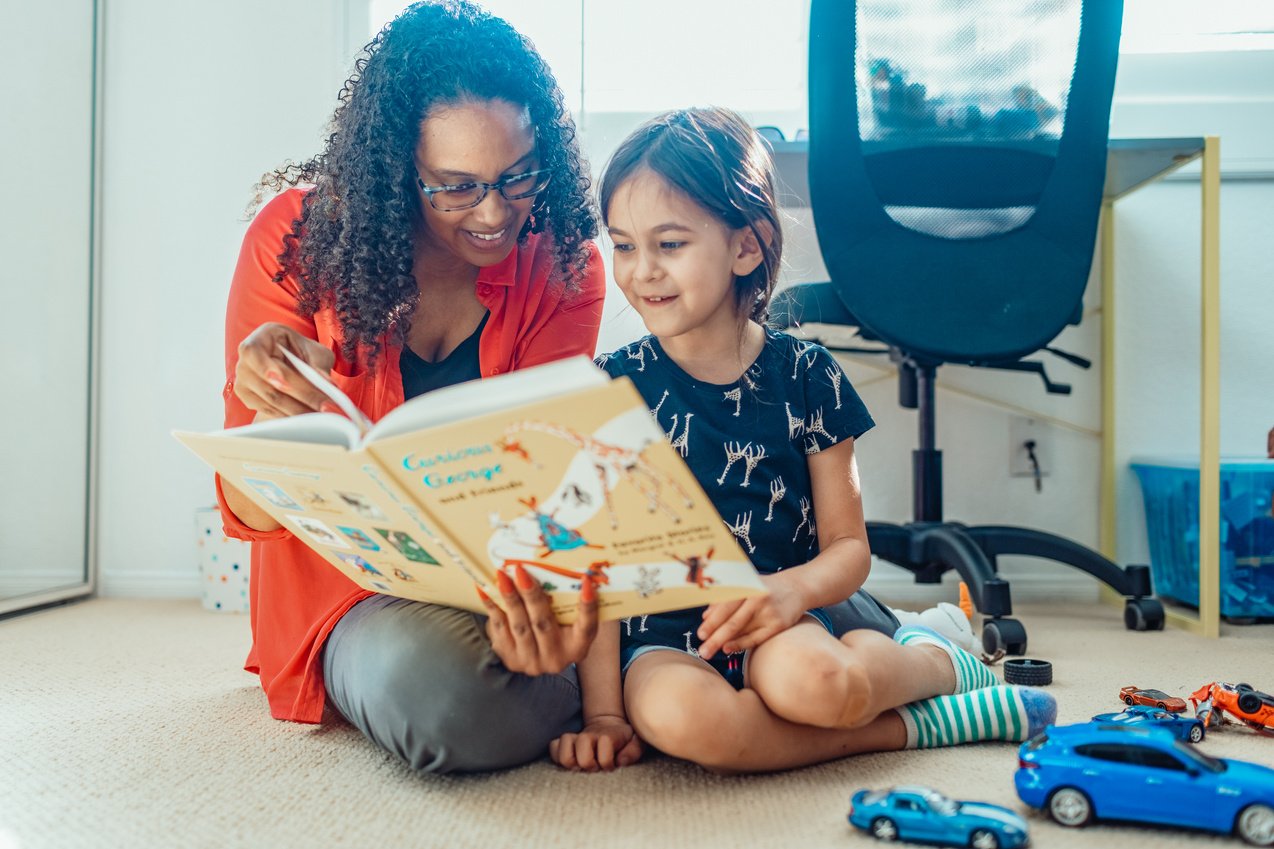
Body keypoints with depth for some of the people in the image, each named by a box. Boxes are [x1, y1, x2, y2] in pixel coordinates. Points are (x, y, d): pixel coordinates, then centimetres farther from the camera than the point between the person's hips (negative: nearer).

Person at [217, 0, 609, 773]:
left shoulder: (563, 266, -7)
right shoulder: (298, 238, -11)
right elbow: (253, 509, -11)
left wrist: (535, 591, -38)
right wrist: (284, 416, -36)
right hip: (354, 582, -2)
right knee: (434, 682, -32)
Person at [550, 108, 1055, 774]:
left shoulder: (805, 376, 0)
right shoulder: (614, 386, -2)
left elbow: (849, 546, 1)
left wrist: (793, 588, -23)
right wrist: (604, 712, -12)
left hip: (787, 618, 0)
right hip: (666, 635, 1)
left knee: (806, 677, -35)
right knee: (676, 714, -34)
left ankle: (936, 657, -1)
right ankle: (909, 726, -14)